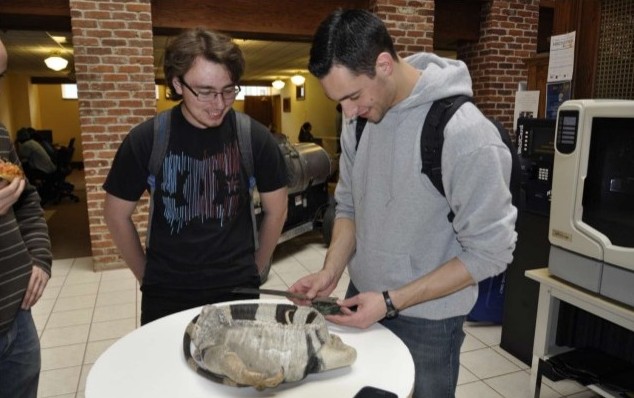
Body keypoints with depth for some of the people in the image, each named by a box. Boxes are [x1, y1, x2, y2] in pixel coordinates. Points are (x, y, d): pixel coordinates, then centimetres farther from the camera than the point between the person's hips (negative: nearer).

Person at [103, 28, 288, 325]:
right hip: (166, 292, 0)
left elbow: (275, 209, 3)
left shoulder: (254, 137, -9)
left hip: (237, 288, 1)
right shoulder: (145, 140, -9)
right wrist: (146, 276, 5)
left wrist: (255, 269, 6)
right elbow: (117, 214, 3)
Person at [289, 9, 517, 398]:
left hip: (425, 322, -5)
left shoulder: (465, 135, -24)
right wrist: (331, 270, -9)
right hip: (362, 299, 6)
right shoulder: (360, 118, -5)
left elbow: (490, 251, -20)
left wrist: (392, 302, -20)